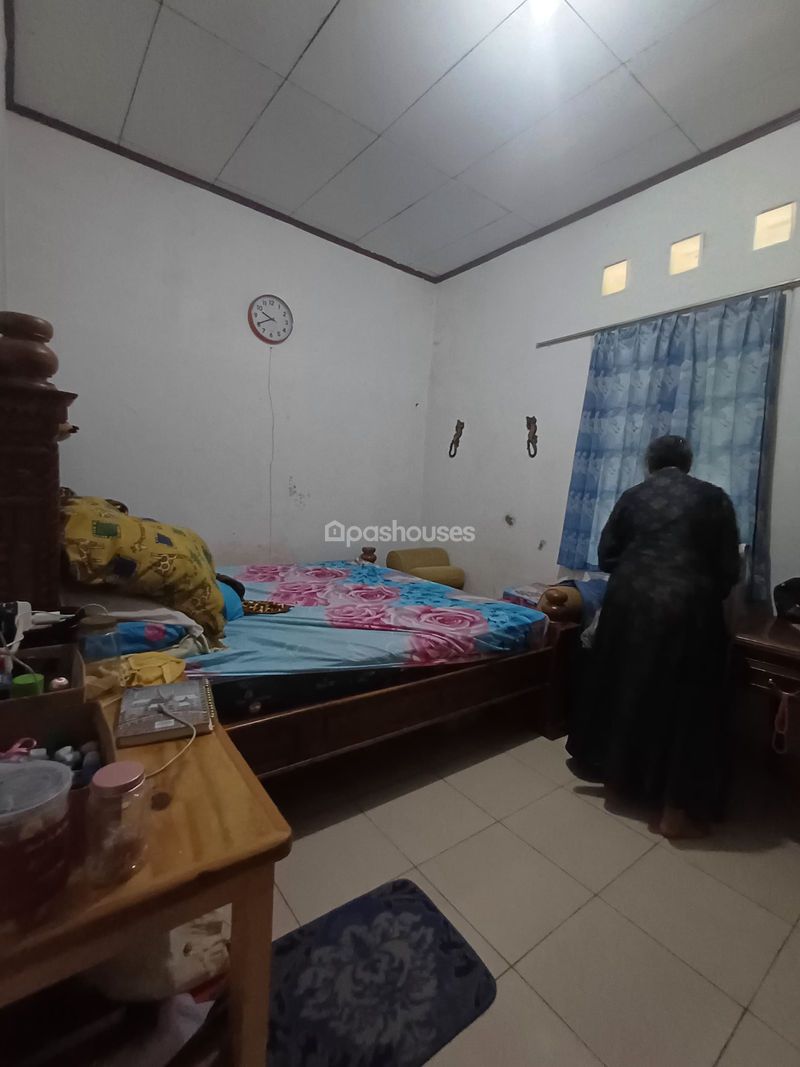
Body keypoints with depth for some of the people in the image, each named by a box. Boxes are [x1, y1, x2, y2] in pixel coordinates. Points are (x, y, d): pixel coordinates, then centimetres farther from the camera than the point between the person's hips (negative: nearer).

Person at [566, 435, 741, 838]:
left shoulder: (632, 497, 9)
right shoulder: (714, 498, 6)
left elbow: (606, 556, 8)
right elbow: (729, 569, 5)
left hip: (630, 602, 2)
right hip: (686, 607, -2)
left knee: (626, 688, 18)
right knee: (684, 702, 9)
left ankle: (617, 774, 35)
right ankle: (677, 810, 18)